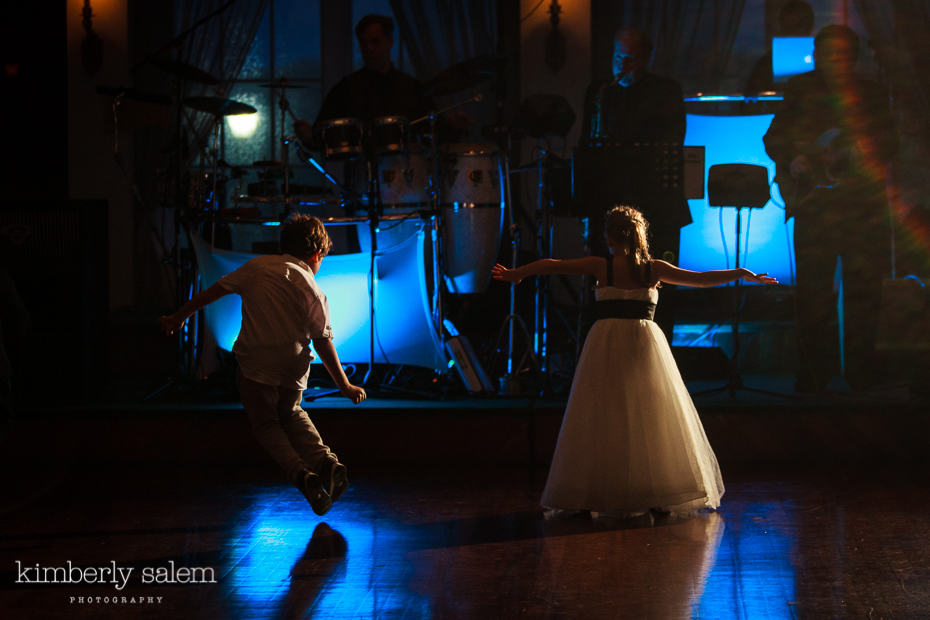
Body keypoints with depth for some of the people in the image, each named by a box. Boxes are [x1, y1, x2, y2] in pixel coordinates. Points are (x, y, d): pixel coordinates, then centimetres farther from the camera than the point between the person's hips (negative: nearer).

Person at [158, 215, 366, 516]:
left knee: (266, 423, 12)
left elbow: (212, 292, 13)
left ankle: (301, 473, -14)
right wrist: (344, 384, 5)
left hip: (256, 361, -1)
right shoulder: (310, 287, 2)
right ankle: (326, 461, 3)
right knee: (291, 414, 27)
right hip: (294, 362, 1)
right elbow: (323, 341, -1)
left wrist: (178, 318, 25)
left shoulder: (256, 266, 7)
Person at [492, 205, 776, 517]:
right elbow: (701, 278, 8)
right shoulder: (653, 268, 3)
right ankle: (659, 492, 5)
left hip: (607, 343, -1)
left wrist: (516, 273, 17)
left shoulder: (601, 266, -1)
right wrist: (744, 274, 19)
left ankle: (600, 492, -1)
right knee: (652, 419, 6)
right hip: (646, 343, 1)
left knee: (604, 420, 1)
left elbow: (552, 265, 3)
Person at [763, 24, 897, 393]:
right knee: (812, 289, -4)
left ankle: (861, 368, 9)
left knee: (864, 287, -1)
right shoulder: (800, 90, 10)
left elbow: (888, 142, 6)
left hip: (864, 201, 1)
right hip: (814, 201, 0)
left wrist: (869, 151, -14)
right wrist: (791, 160, -9)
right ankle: (814, 370, 4)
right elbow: (773, 138, 10)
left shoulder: (871, 93, 10)